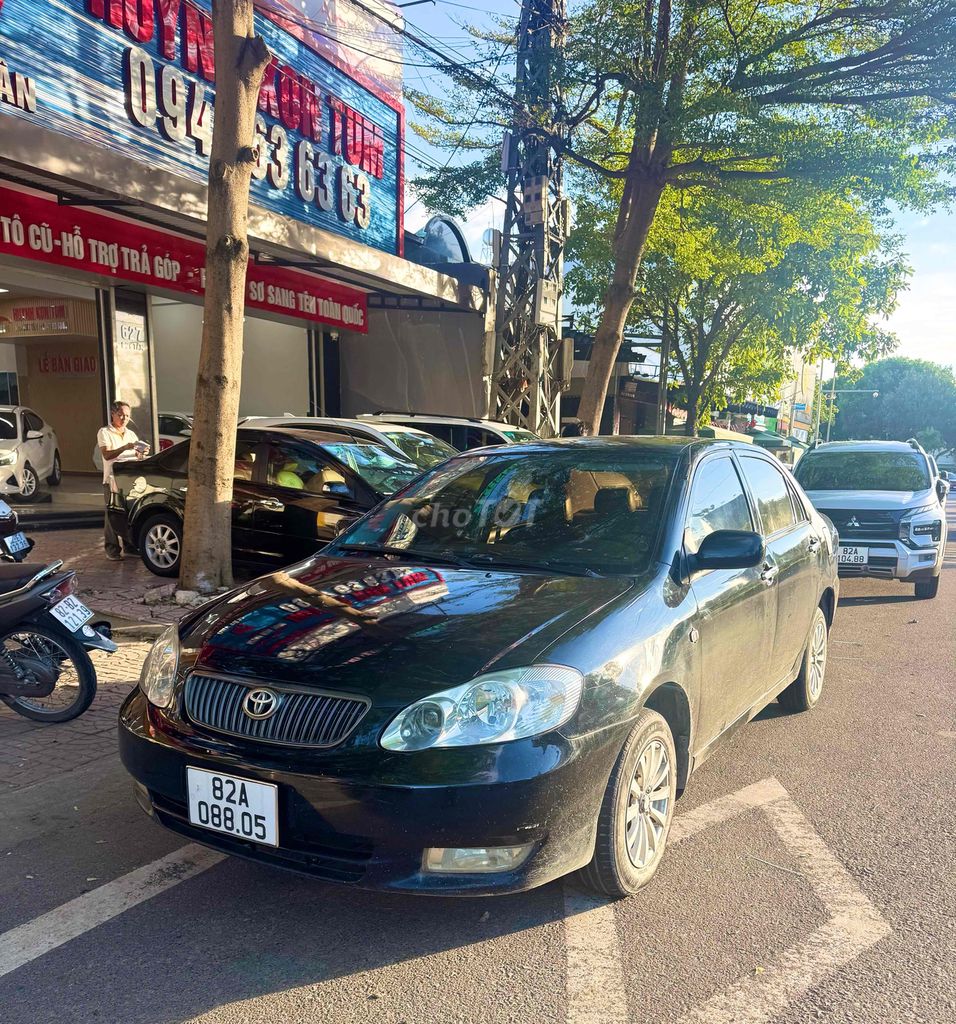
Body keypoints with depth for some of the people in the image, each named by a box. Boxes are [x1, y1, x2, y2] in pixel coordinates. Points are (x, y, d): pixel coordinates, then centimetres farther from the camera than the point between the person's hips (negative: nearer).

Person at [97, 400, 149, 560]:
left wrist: (142, 453, -6)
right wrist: (125, 448, -27)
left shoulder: (131, 433, 20)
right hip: (112, 480, -5)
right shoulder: (104, 432, 1)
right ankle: (112, 549, 1)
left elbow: (137, 454, 18)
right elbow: (107, 455, -13)